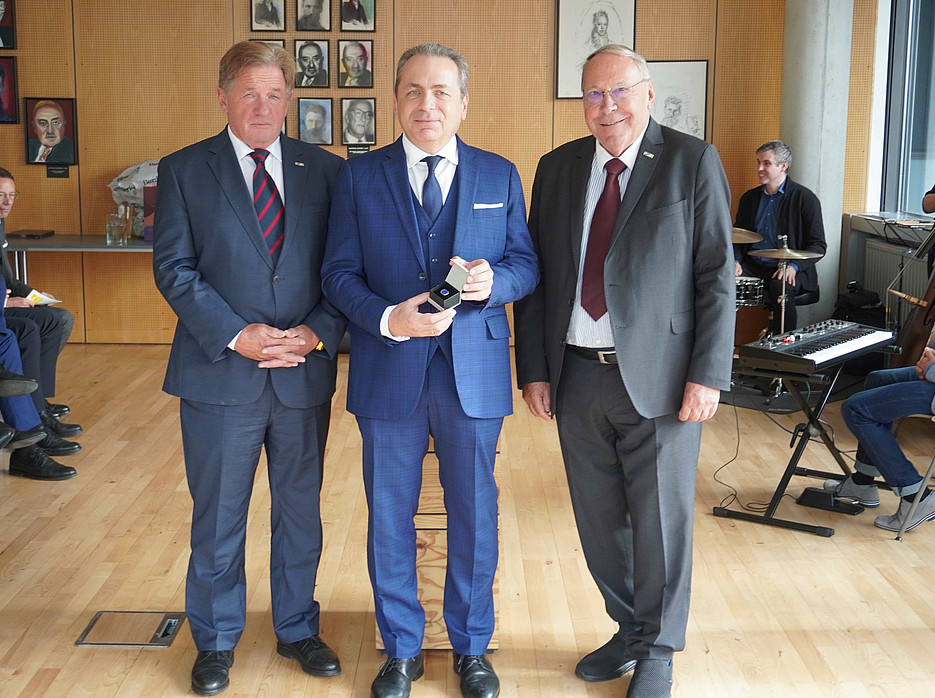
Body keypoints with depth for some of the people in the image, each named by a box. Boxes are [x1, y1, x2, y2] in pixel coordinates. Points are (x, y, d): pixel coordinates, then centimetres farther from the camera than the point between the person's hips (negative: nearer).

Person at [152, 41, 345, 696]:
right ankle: (216, 641, 29)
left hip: (305, 372, 2)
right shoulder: (183, 170, 1)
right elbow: (173, 268, -5)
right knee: (218, 518, 10)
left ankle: (298, 629, 33)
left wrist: (318, 331, -12)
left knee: (301, 511, 14)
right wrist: (236, 335, -15)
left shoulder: (325, 170, 5)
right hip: (220, 373, -1)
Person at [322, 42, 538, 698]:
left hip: (475, 373, 1)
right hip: (389, 373, 0)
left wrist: (494, 280, -18)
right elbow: (340, 273, 0)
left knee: (475, 515, 11)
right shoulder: (360, 175, 2)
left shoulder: (500, 176, 5)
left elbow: (526, 263, 5)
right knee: (390, 517, 11)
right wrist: (388, 319, -18)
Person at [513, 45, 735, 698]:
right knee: (600, 520, 14)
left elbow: (718, 275, -5)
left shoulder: (693, 162, -3)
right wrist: (534, 369, 4)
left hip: (661, 377, -3)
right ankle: (630, 629, 36)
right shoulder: (558, 168, 8)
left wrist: (708, 374, -11)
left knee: (661, 522, 7)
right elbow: (535, 275, 9)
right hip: (577, 376, 4)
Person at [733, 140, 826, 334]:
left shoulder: (805, 198, -2)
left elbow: (818, 245, -4)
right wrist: (736, 260, -5)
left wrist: (794, 266, -21)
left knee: (780, 287, -37)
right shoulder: (750, 198, 15)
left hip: (787, 269, -4)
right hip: (752, 265, 4)